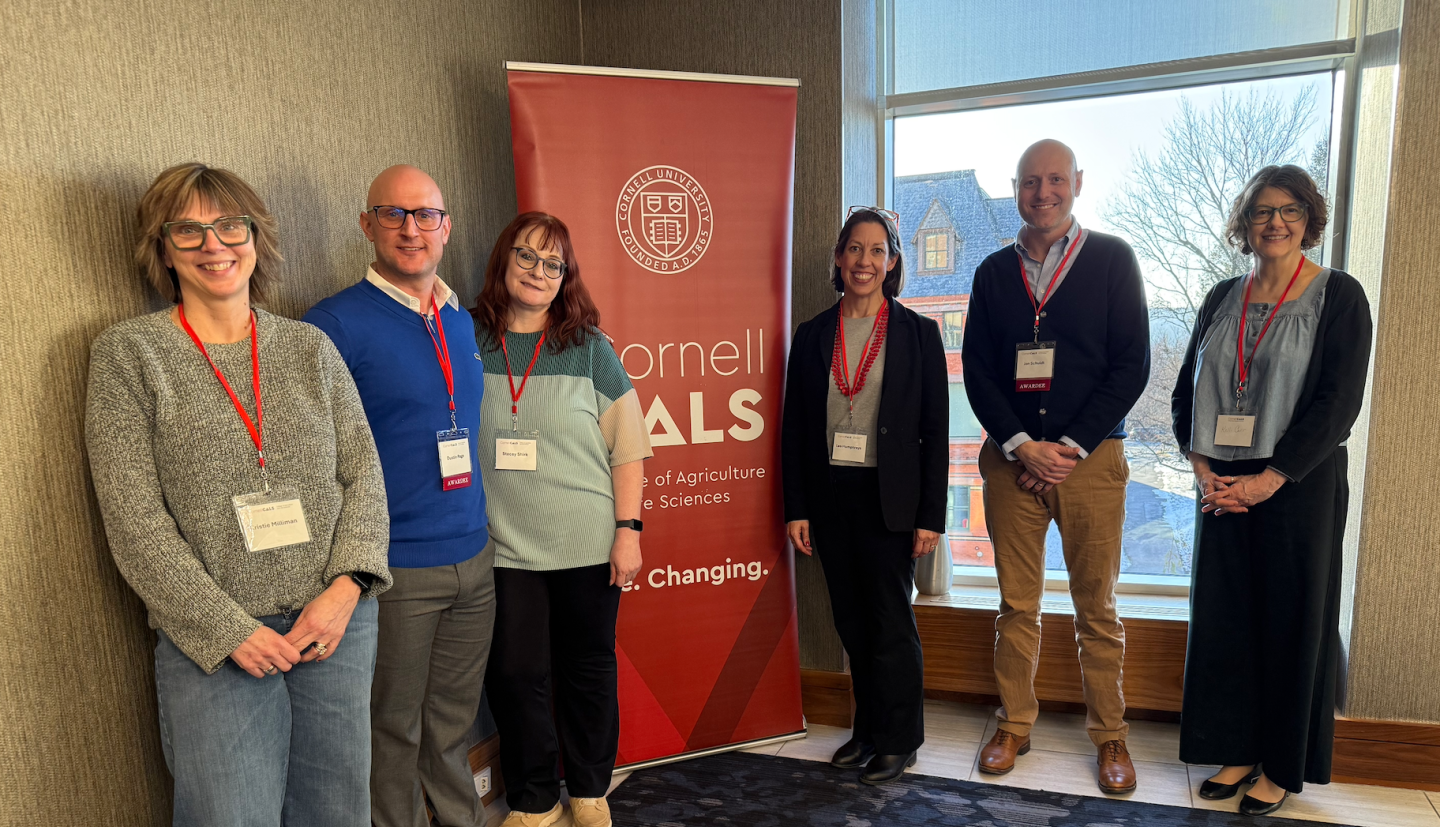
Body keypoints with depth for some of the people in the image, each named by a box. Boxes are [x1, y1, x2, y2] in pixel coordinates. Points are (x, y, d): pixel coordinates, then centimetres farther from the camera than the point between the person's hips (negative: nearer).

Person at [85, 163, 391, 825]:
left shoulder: (310, 348, 7)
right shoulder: (126, 354, -2)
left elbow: (363, 474, 5)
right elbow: (135, 524, -7)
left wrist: (345, 587, -9)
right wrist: (229, 629, -12)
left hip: (338, 624, 3)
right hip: (213, 644, -3)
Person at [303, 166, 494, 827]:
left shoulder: (461, 321, 9)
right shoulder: (335, 324, -11)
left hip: (473, 559, 6)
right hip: (394, 572, -5)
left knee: (453, 722, 20)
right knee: (393, 731, 11)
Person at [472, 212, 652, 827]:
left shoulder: (589, 348, 0)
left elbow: (627, 445, 0)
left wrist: (628, 528, -5)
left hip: (588, 545, 0)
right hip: (503, 548, 1)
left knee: (589, 667, 12)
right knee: (515, 673, 7)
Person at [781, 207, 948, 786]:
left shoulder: (918, 332, 0)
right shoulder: (813, 336, 6)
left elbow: (936, 430, -2)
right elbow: (794, 428, 6)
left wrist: (931, 515, -7)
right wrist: (795, 509, 2)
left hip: (889, 499, -3)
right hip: (829, 498, 3)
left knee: (891, 620, 5)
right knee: (852, 622, 11)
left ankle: (899, 739, 22)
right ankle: (867, 730, 28)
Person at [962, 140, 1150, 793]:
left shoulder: (1112, 259, 3)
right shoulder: (994, 271, 9)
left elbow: (1132, 364, -3)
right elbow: (976, 369, 5)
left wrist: (1071, 447, -10)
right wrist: (1020, 445, -8)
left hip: (1090, 457, -2)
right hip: (1010, 457, 2)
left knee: (1097, 607, 7)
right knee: (1017, 603, 9)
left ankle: (1109, 735, 22)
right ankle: (1014, 725, 23)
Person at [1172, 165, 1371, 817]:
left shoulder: (1337, 296, -3)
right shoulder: (1222, 299, 10)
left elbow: (1338, 402, -11)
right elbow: (1185, 391, 10)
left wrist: (1269, 479, -16)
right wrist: (1201, 467, -4)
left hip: (1299, 487, -4)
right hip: (1222, 487, 4)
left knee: (1292, 621, 5)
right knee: (1223, 617, 8)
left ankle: (1282, 768, 20)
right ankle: (1237, 751, 23)